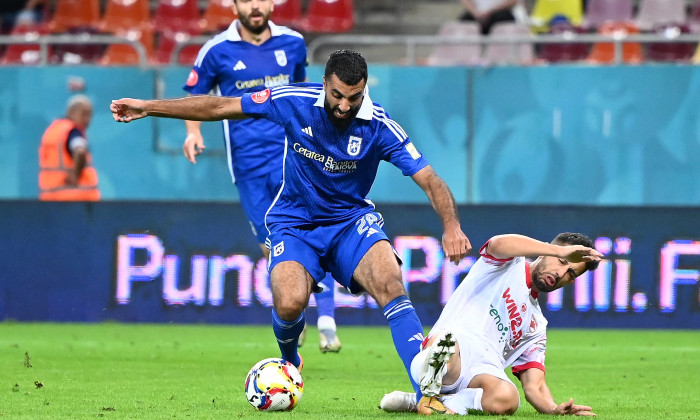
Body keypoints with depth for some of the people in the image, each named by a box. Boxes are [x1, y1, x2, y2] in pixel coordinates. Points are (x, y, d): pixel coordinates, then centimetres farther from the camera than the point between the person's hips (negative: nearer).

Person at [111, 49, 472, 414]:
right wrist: (147, 108, -3)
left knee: (389, 283, -30)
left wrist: (451, 226, -38)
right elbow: (219, 107, -5)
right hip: (295, 222, 0)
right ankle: (290, 362, 13)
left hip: (351, 220, 0)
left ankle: (426, 392, -31)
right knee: (289, 302, -26)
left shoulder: (379, 126, -18)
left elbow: (429, 180, -19)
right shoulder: (294, 102, -15)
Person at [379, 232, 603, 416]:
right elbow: (499, 244, -11)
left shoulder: (536, 325, 31)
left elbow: (534, 386, 20)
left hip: (485, 371, 6)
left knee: (506, 398, -34)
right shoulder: (509, 265, 16)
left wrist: (555, 408, -3)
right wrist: (561, 251, -14)